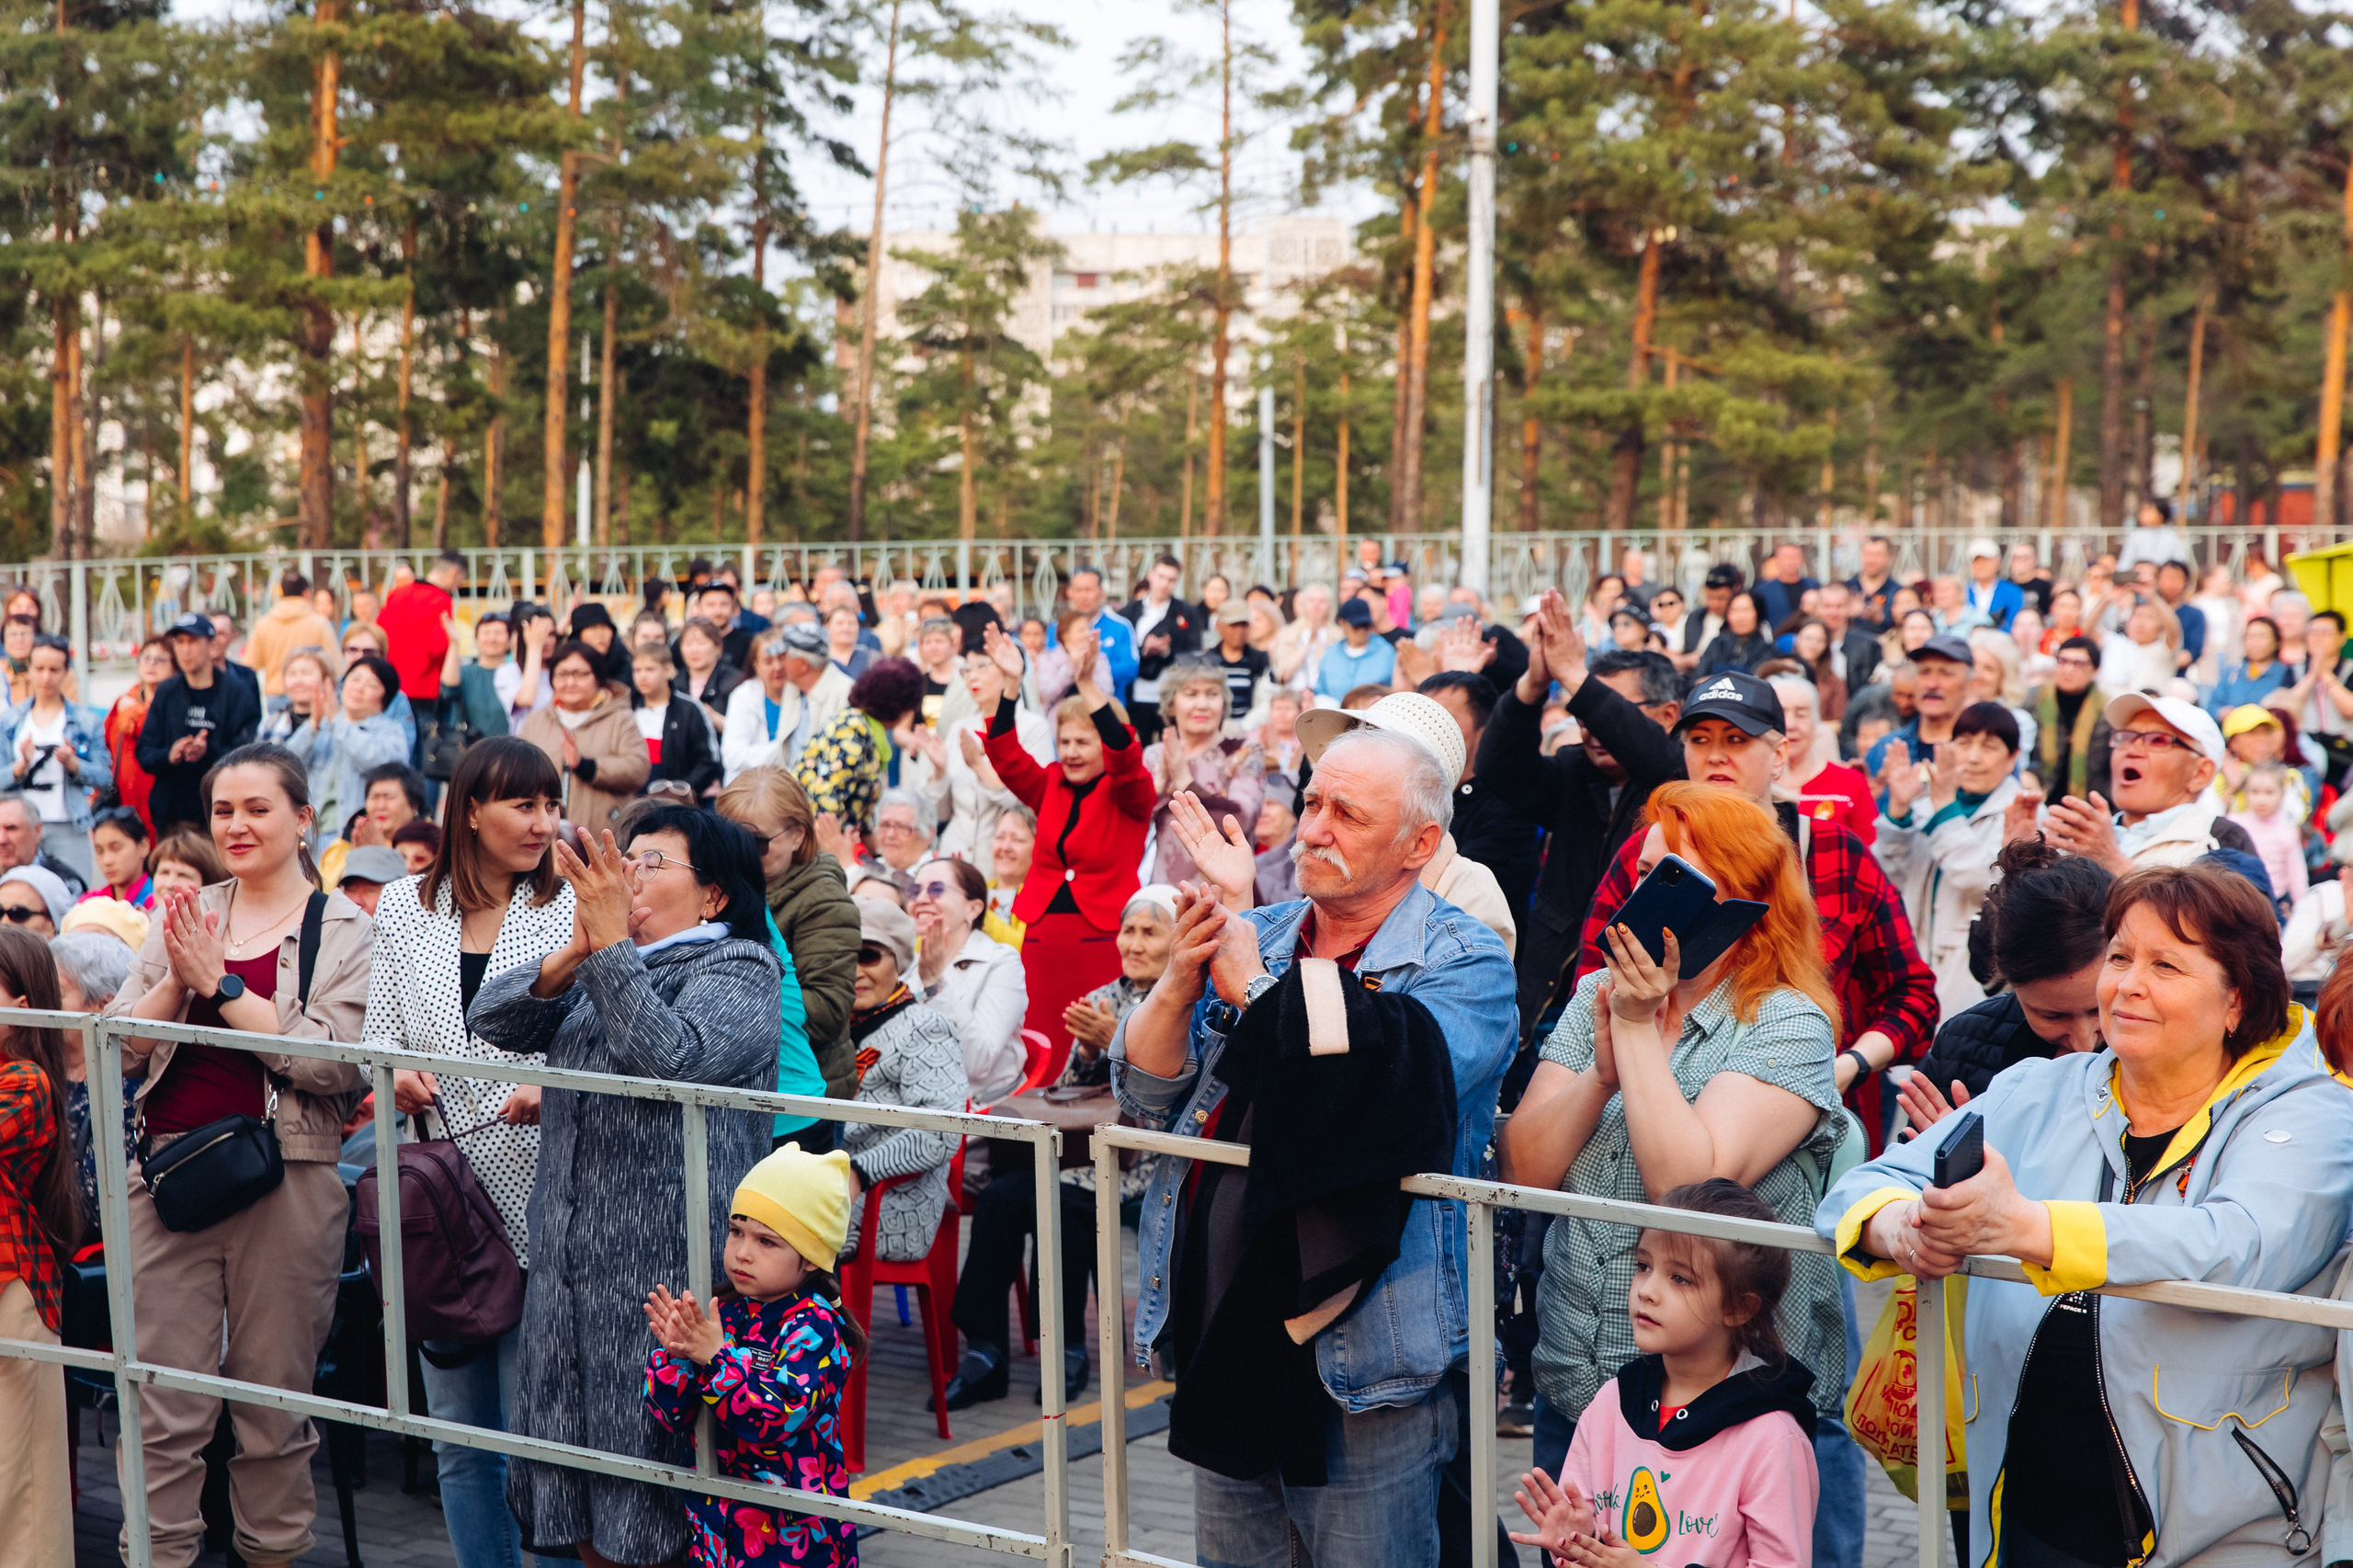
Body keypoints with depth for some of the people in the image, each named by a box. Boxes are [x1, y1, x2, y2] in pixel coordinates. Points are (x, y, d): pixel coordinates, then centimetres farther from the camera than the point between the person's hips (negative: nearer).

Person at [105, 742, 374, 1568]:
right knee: (164, 1402, 2)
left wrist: (220, 982, -13)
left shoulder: (348, 932, 0)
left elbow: (330, 1065, -14)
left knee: (274, 1400, 6)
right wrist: (176, 981, -11)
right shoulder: (183, 916, 12)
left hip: (287, 1180, -3)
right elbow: (119, 1050, 6)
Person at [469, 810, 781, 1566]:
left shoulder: (739, 971, -4)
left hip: (667, 1265, -7)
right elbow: (492, 1020, 3)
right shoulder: (596, 965, 18)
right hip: (570, 1261, 7)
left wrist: (610, 942, -21)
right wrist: (572, 952, -13)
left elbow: (671, 1058, -23)